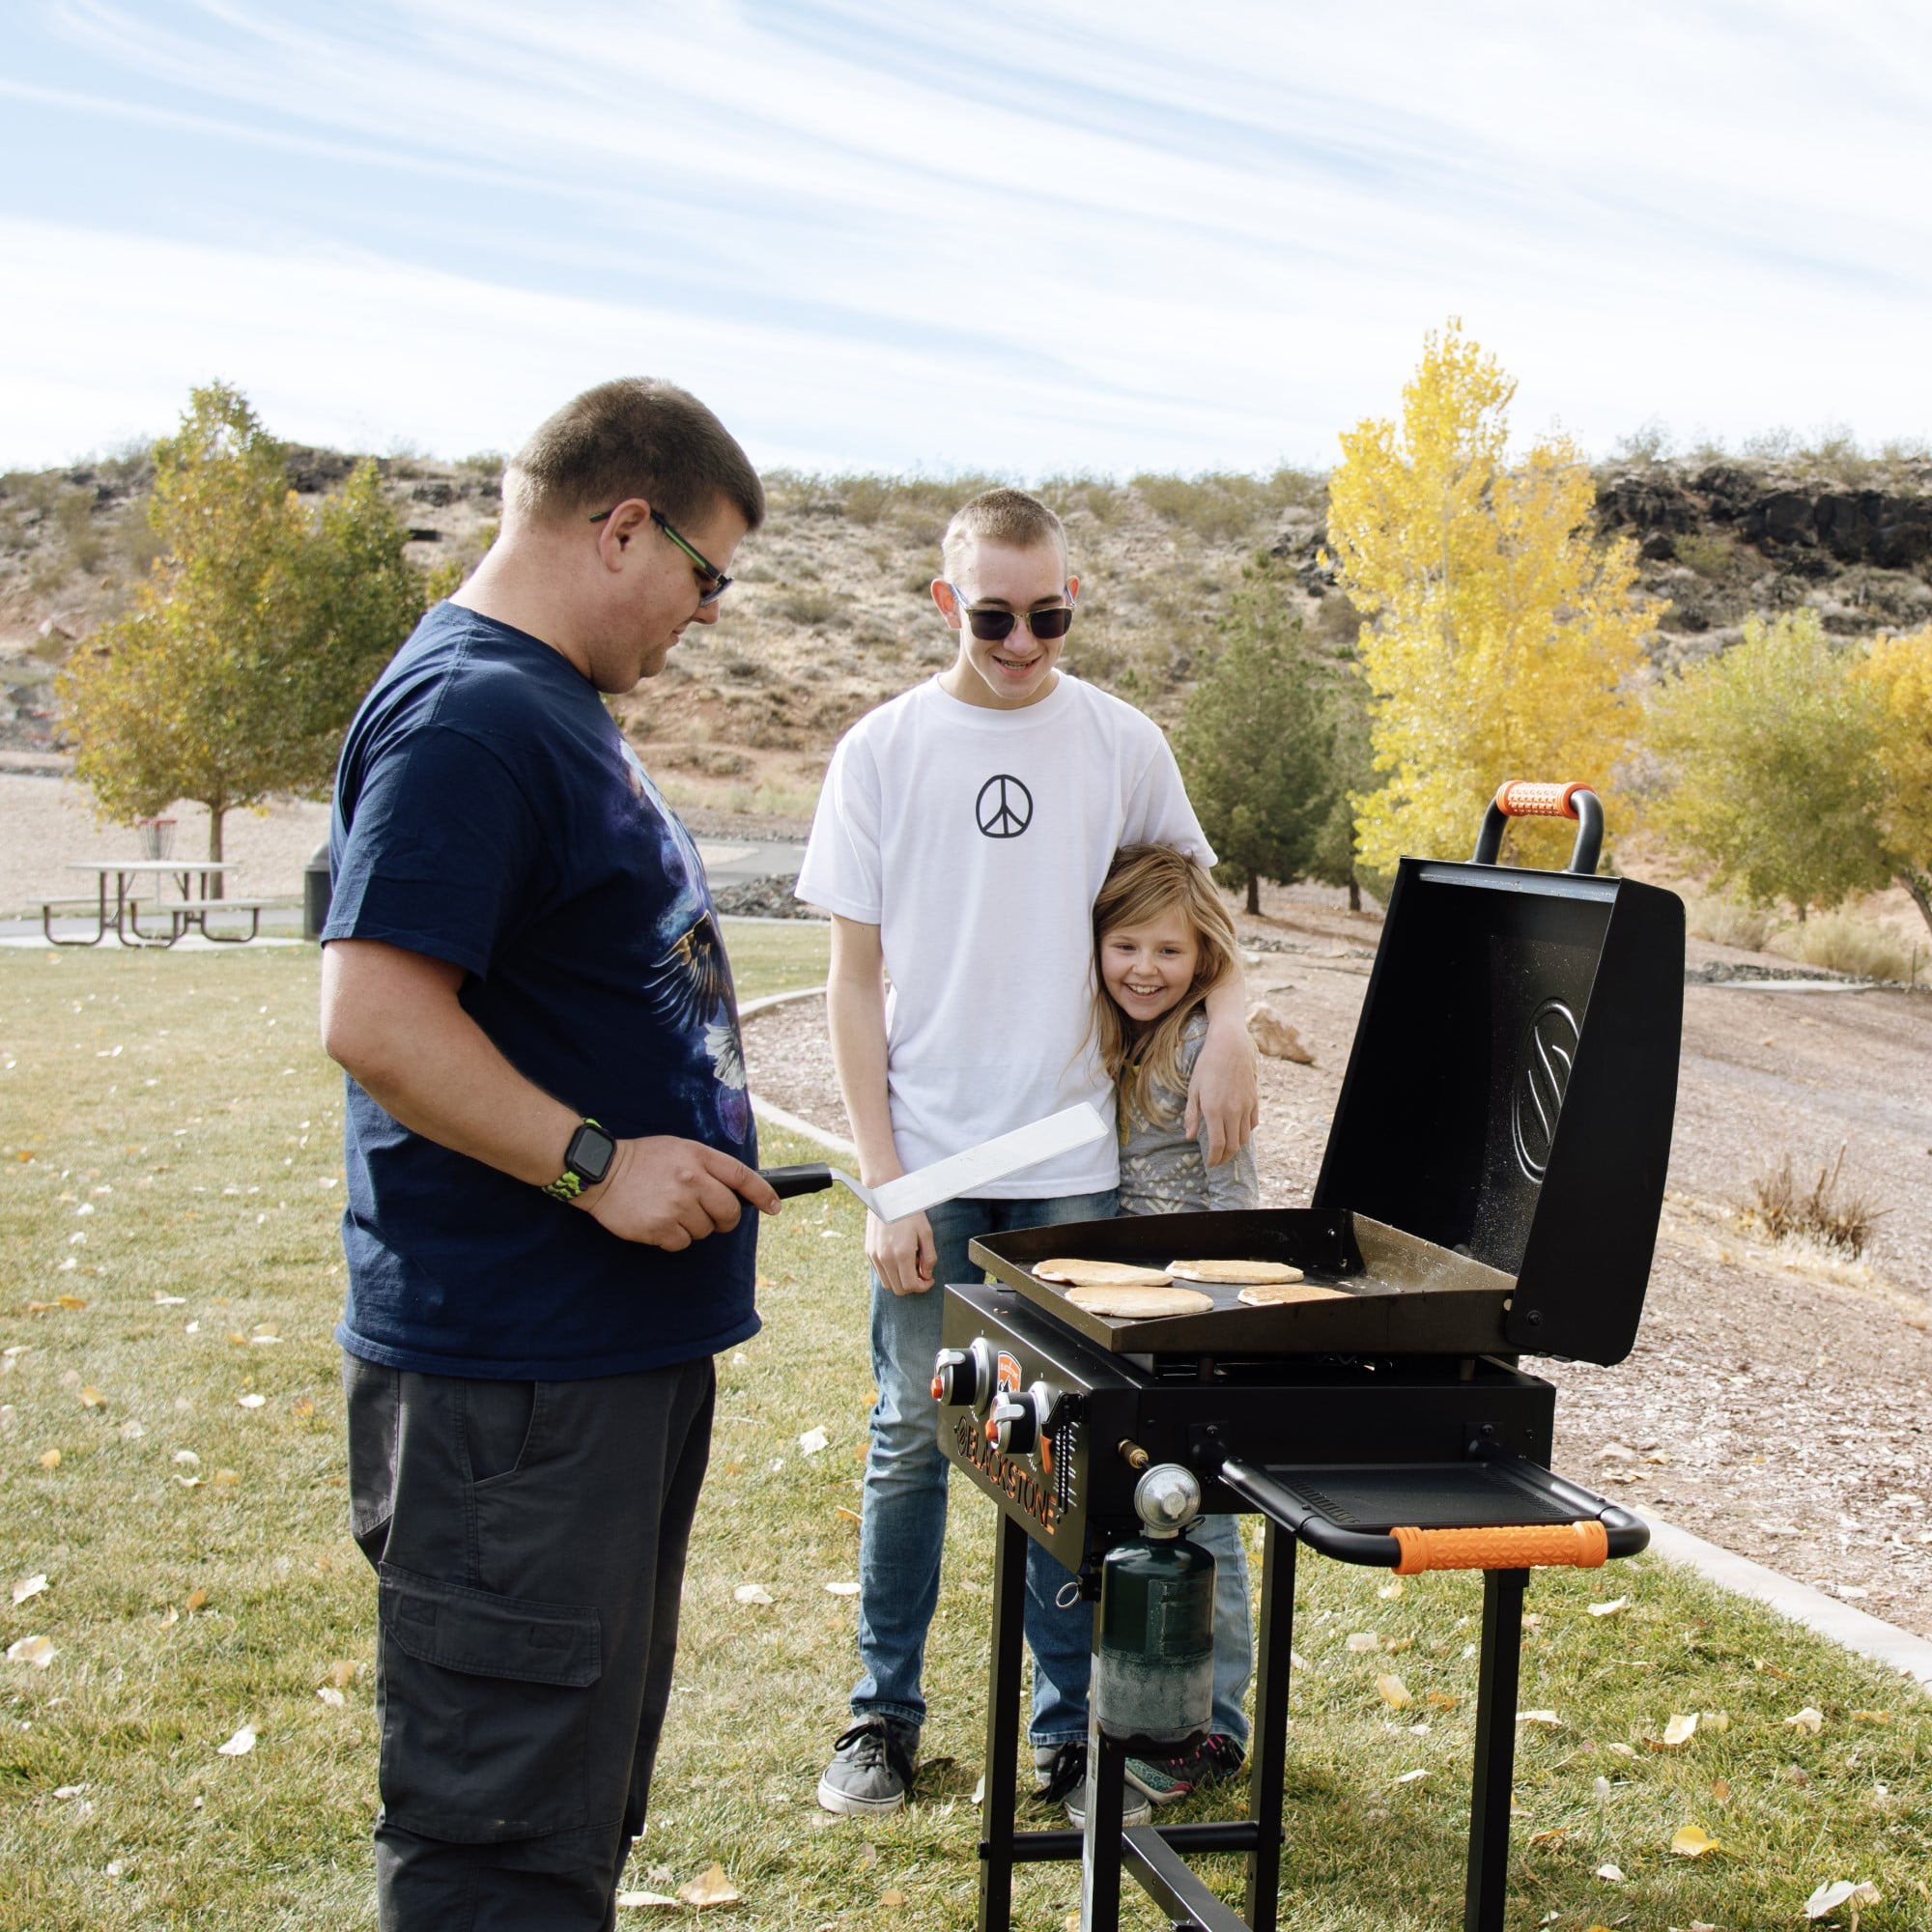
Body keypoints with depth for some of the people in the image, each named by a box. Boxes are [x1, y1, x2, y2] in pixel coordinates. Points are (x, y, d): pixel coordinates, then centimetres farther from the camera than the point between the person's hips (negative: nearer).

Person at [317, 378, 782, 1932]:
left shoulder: (557, 706, 15)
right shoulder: (467, 718, -17)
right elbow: (376, 1015, -25)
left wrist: (697, 1132, 19)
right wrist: (599, 1162, -25)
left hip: (626, 1337, 11)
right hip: (513, 1364, -11)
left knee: (586, 1796, 20)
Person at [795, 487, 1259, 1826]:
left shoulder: (1123, 744, 1)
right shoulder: (883, 751, -1)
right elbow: (856, 979, 0)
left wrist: (1228, 1023, -9)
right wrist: (884, 1180, -6)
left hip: (1073, 1159, 1)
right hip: (930, 1159, -1)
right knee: (914, 1436, 6)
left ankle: (1071, 1723, 20)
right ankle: (885, 1712, 22)